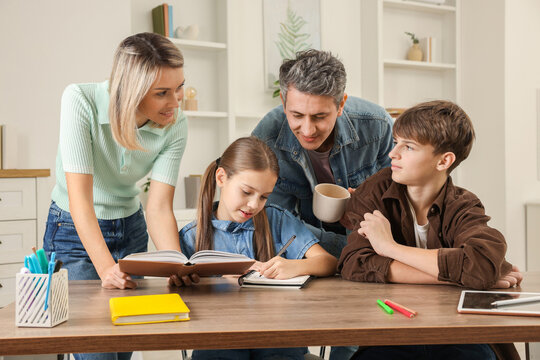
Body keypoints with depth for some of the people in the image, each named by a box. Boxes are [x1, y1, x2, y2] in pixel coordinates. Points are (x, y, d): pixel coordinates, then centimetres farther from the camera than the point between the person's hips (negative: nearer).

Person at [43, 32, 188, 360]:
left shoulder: (175, 126, -17)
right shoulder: (80, 101, -27)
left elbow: (159, 208, -17)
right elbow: (80, 198, -30)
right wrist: (106, 268, -41)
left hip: (131, 229, 4)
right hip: (75, 230, -3)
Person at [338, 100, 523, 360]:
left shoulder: (463, 209, -3)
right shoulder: (379, 189, -1)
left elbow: (484, 266, -25)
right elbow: (355, 264, -16)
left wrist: (391, 247, -18)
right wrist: (455, 275, -18)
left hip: (457, 339, 0)